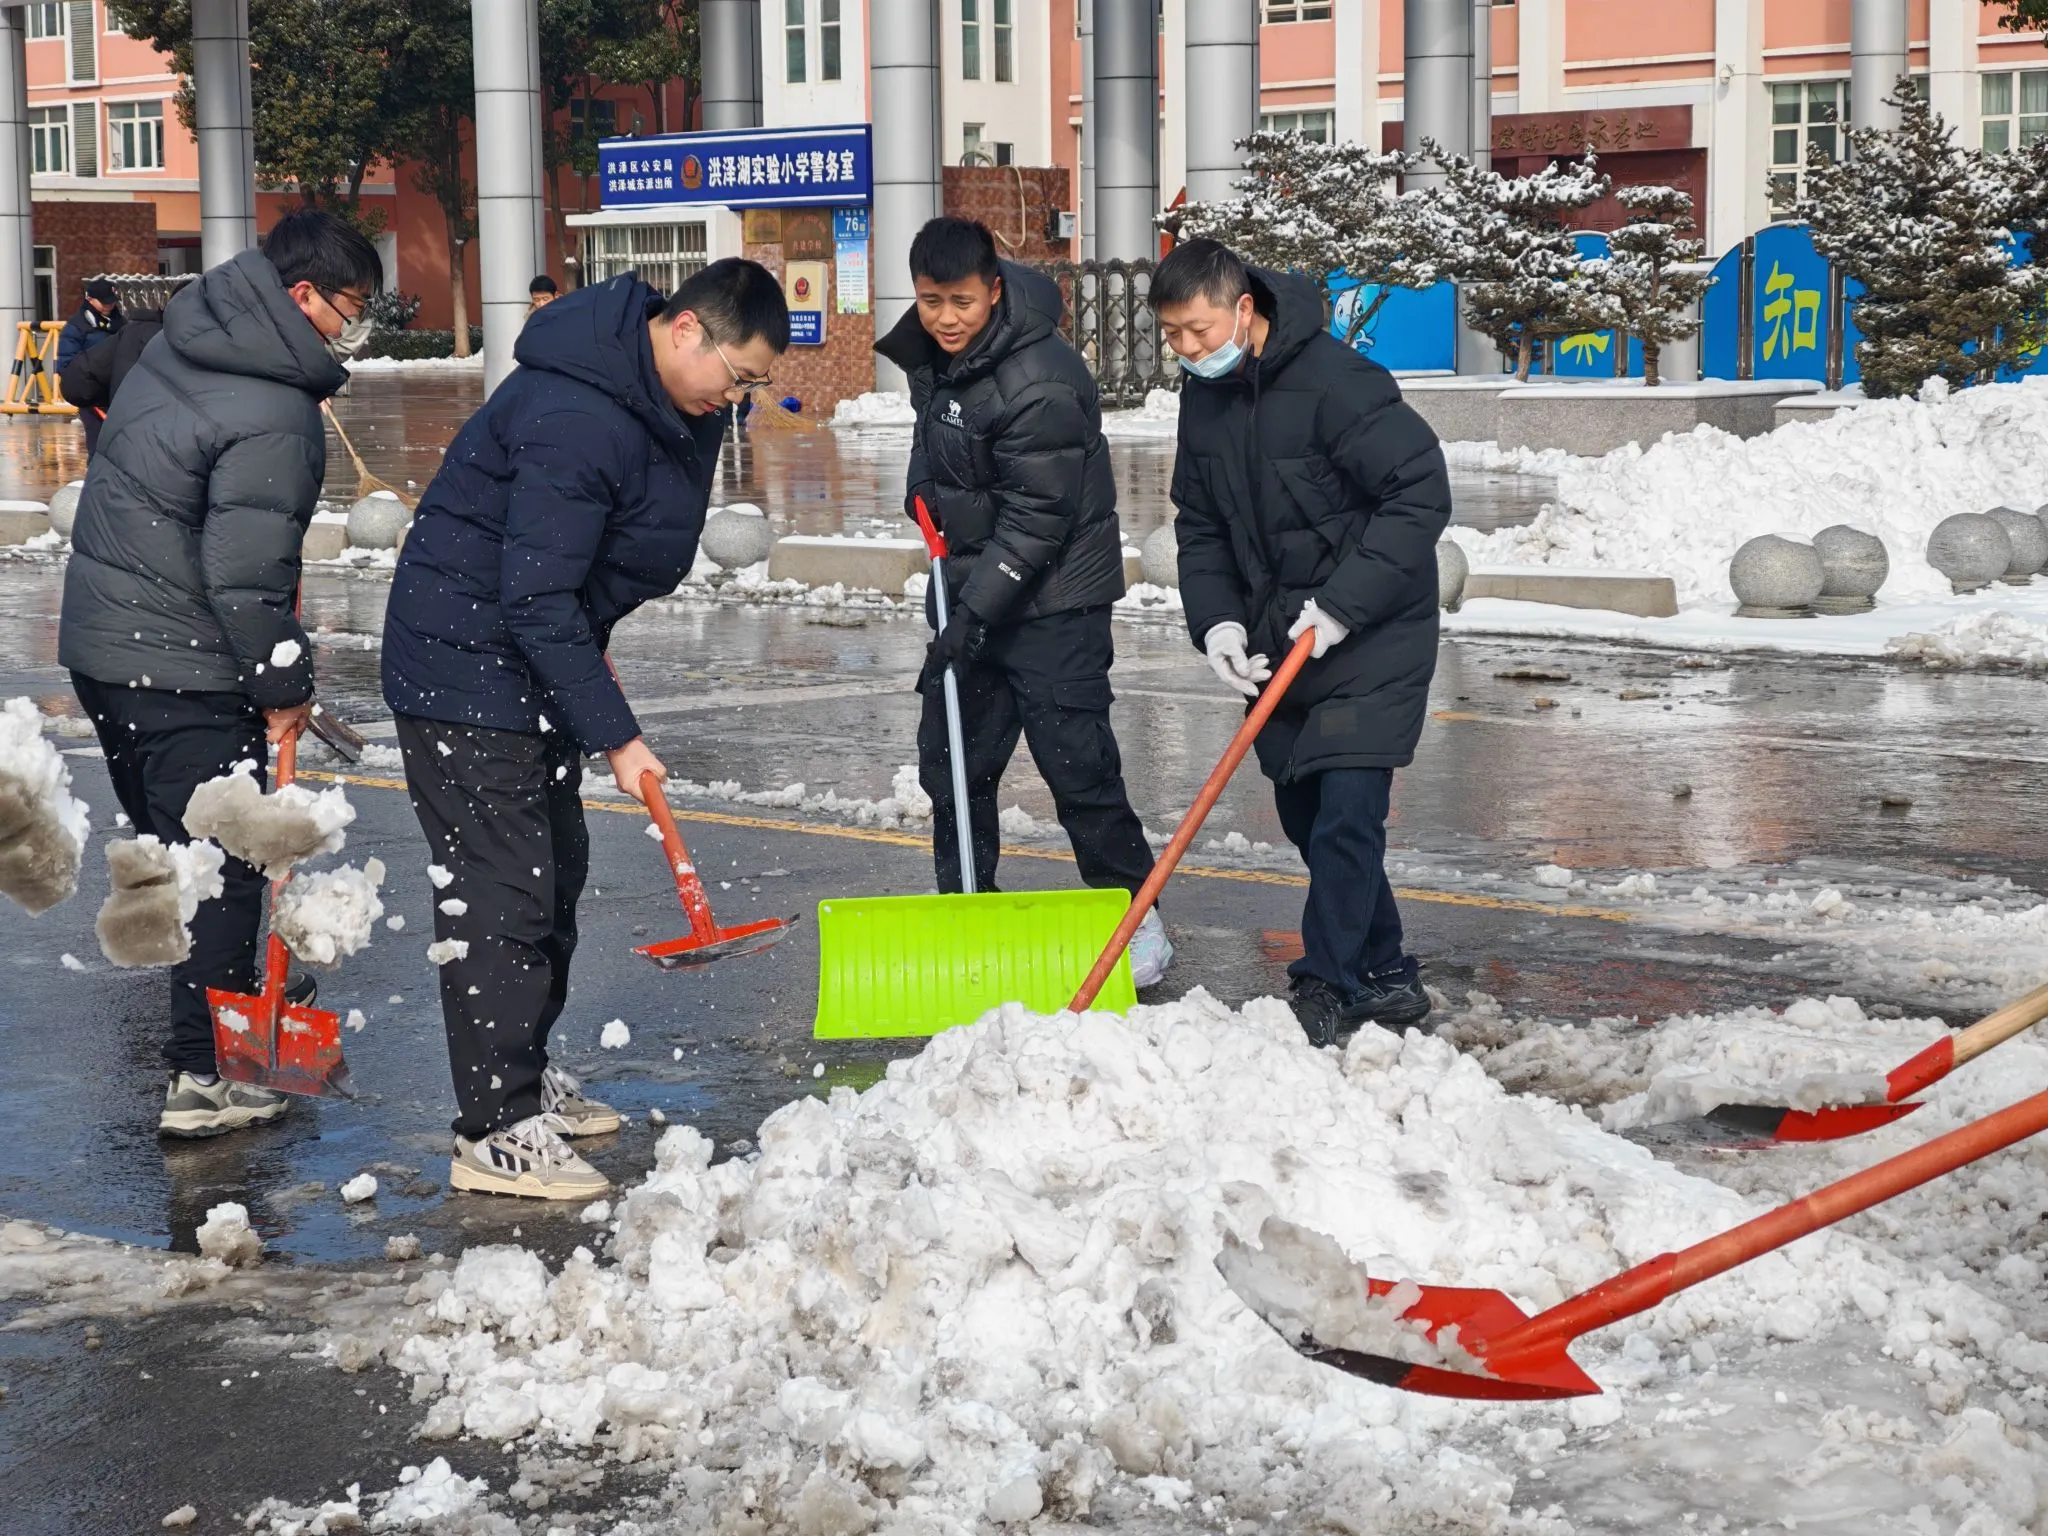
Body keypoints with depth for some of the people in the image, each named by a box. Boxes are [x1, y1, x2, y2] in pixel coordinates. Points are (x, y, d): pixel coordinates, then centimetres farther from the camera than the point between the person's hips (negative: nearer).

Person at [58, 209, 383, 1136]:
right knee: (222, 862, -2)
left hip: (99, 640, 9)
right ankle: (203, 1076, 0)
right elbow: (244, 575, -24)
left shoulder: (176, 349, 7)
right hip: (186, 670, -9)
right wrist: (284, 686, -10)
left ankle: (229, 998, 41)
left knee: (172, 840, 22)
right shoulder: (274, 416, -23)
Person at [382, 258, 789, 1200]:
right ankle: (494, 1132, -5)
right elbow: (534, 601, -29)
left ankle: (523, 1076, 31)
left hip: (536, 663, 10)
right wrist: (615, 737, -27)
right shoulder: (576, 419, -29)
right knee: (499, 892, -9)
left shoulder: (677, 407, 3)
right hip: (463, 666, -10)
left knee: (554, 873, 17)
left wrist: (591, 654, 18)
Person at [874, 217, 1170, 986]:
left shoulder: (1039, 384, -25)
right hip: (972, 583, 8)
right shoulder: (929, 353, 2)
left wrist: (977, 611, -24)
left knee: (1075, 761, -8)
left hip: (1053, 598, -8)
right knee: (949, 757, 10)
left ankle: (1134, 917, 5)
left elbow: (1035, 521, -24)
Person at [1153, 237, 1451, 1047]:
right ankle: (1383, 976, 26)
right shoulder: (1203, 398, 4)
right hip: (1282, 640, 8)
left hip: (1372, 638, -8)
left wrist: (1342, 604, -24)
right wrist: (1217, 620, -6)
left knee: (1345, 813, -13)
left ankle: (1328, 990, -6)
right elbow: (1200, 526, 11)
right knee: (1305, 814, 12)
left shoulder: (1336, 381, -22)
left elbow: (1421, 492, -23)